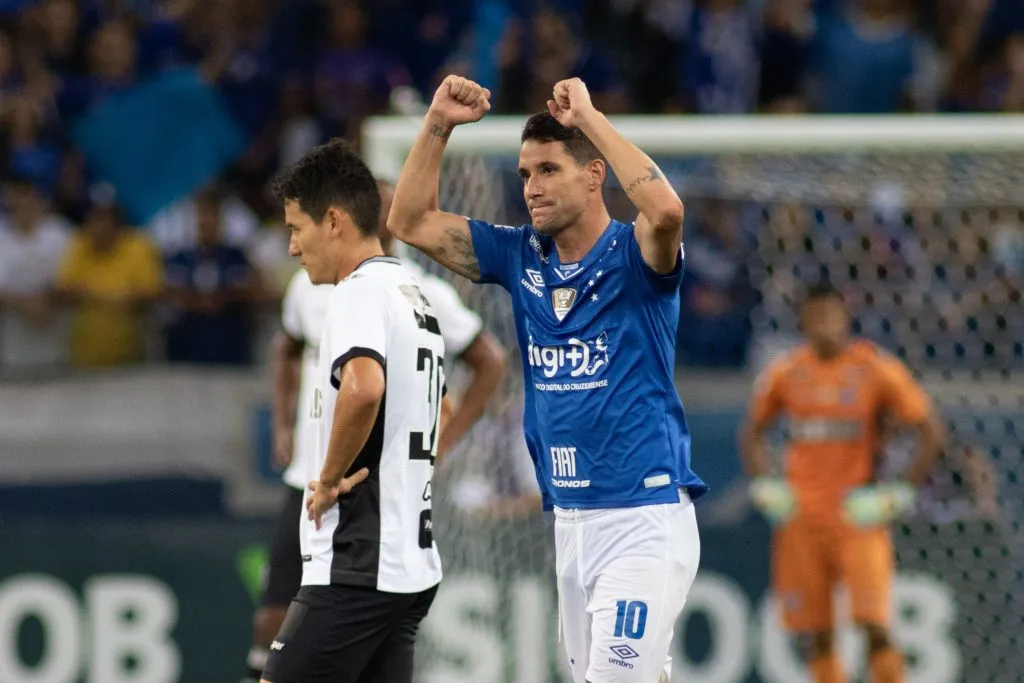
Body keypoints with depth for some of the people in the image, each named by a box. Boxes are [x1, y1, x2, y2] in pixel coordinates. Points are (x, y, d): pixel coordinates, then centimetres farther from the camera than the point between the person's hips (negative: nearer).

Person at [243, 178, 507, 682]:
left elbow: (490, 362, 3)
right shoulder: (311, 285, 5)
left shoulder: (424, 297, -7)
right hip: (311, 483, 4)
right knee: (275, 616, -1)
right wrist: (282, 426, 15)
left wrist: (441, 444, -3)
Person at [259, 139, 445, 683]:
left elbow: (363, 388, -32)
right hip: (413, 562, 10)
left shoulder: (359, 293, -12)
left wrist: (331, 479, -18)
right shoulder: (414, 296, 20)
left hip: (356, 568, -10)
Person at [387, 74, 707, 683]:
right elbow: (411, 222, 11)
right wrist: (439, 124, -1)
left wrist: (589, 118, -24)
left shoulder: (635, 258, -8)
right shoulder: (522, 257, 9)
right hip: (572, 518, 7)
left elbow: (666, 210, -32)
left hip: (644, 518, -7)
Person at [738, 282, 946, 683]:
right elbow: (751, 434, 20)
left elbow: (931, 435, -1)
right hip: (800, 517, 3)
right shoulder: (785, 373, 6)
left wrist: (898, 495, -7)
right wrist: (765, 489, 5)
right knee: (814, 635, 4)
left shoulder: (878, 370, -4)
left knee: (875, 627, -13)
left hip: (858, 513, -3)